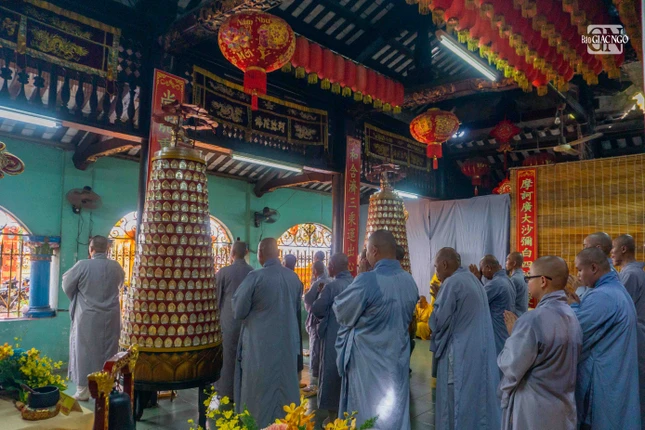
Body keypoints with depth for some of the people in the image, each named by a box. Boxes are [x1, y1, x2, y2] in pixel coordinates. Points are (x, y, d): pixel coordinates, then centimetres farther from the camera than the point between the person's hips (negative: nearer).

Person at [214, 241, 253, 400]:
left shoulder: (223, 272, -9)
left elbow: (217, 297, -1)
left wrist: (219, 315, 15)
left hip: (229, 321, -3)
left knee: (229, 358, 6)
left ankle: (227, 393, 13)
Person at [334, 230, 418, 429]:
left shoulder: (367, 281, -23)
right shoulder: (410, 281, -1)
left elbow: (339, 310, -9)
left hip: (368, 359, -6)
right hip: (398, 357, 6)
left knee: (366, 413, 9)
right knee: (395, 412, 17)